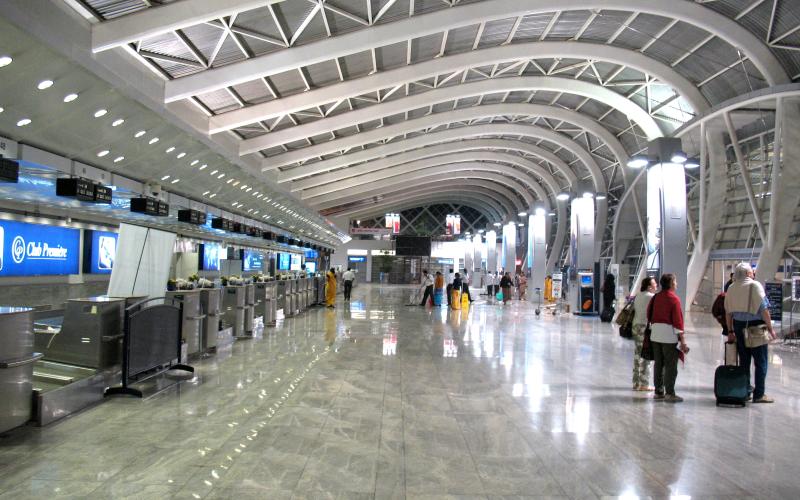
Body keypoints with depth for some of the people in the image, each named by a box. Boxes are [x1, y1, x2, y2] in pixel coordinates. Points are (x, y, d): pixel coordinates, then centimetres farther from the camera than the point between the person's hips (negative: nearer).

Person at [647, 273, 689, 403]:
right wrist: (682, 340, -10)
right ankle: (669, 394, 3)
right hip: (669, 334, -6)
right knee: (671, 365, 1)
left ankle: (658, 392, 18)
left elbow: (649, 314, 12)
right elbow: (678, 320, -13)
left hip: (655, 334, 6)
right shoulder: (674, 299, -11)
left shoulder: (655, 297, 7)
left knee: (658, 363, 12)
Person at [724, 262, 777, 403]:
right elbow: (764, 309, -13)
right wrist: (770, 328, -6)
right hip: (755, 326, -5)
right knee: (761, 362, 3)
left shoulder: (731, 288, 6)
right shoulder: (755, 285, -10)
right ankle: (759, 394, 4)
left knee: (744, 361, 14)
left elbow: (728, 312, 9)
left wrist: (730, 331, 15)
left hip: (739, 326, 5)